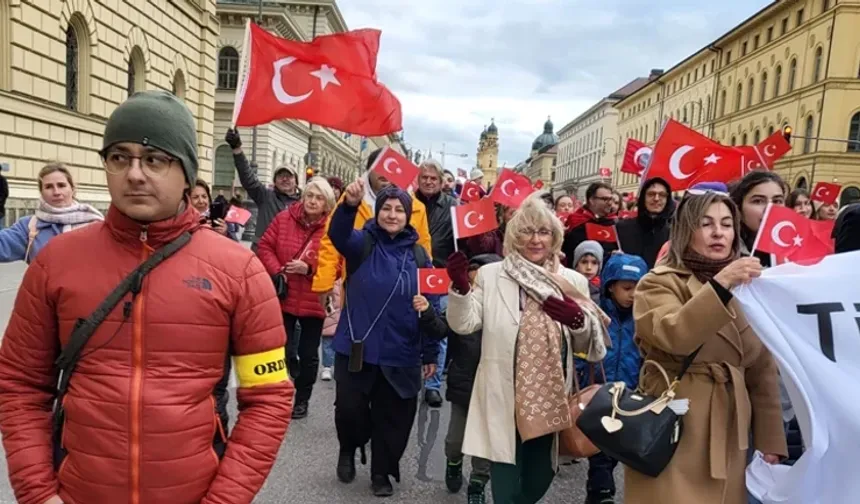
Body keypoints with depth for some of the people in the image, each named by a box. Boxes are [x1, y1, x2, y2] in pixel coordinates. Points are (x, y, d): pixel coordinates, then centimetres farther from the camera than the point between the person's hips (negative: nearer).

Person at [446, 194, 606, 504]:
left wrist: (578, 320, -13)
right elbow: (463, 324, -5)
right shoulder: (491, 275, 1)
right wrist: (459, 288, -23)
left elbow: (585, 344, 8)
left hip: (551, 400, 3)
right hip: (505, 399, -3)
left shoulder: (573, 281, 7)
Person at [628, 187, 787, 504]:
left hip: (730, 430, 5)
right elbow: (674, 337, -26)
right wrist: (720, 285, -31)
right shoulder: (660, 282, -6)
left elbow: (763, 369, 11)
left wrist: (770, 440, 7)